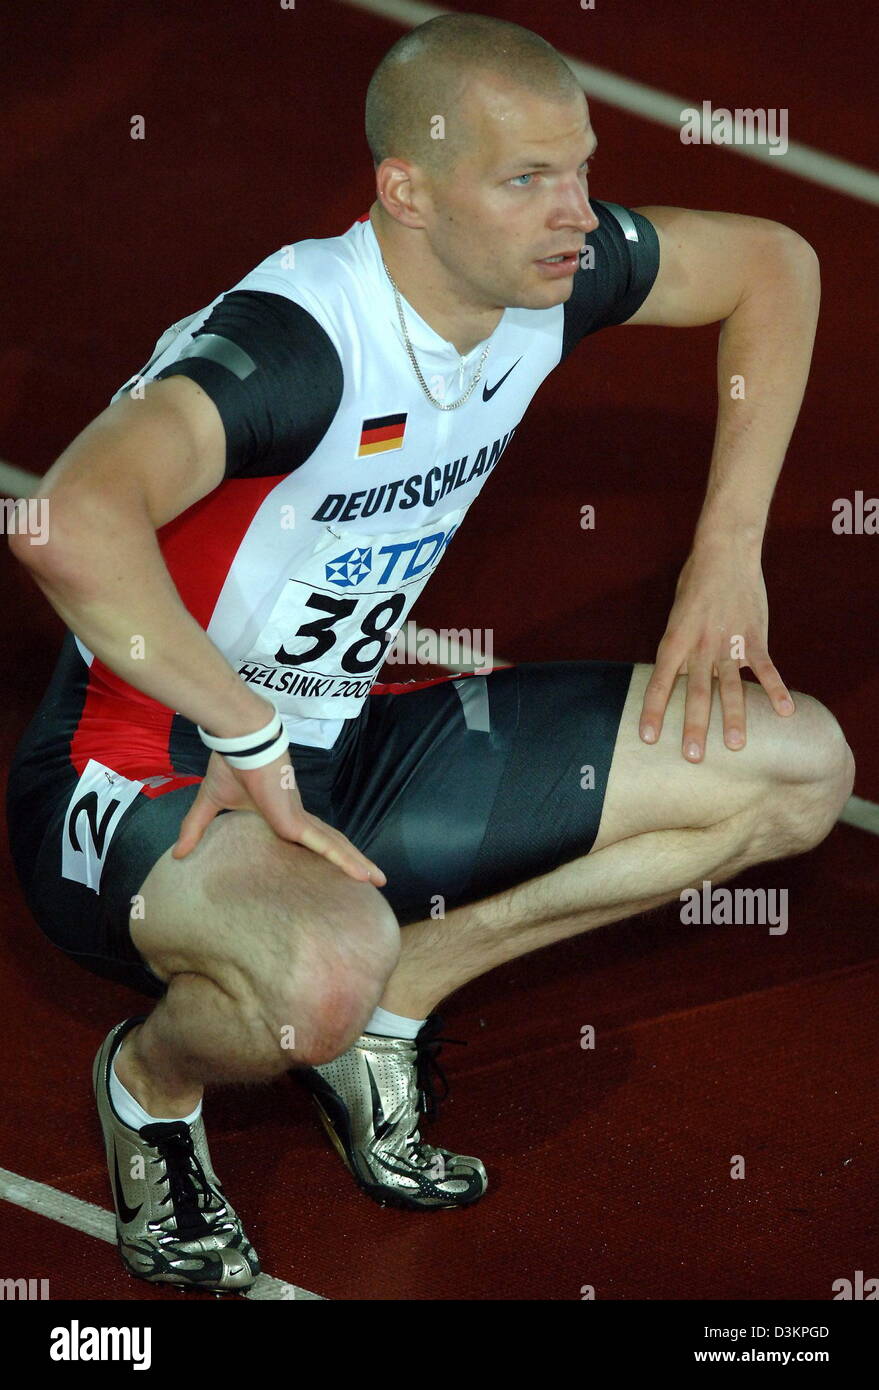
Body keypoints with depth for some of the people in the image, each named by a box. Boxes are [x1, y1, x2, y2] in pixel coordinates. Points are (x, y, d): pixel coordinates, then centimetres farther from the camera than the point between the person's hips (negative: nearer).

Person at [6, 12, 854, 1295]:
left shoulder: (542, 274, -8)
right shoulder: (295, 343, -30)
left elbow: (770, 263, 12)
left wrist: (728, 550, 5)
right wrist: (247, 742, -34)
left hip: (349, 749, 8)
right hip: (145, 789, -8)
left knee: (798, 768, 1)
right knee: (324, 968, -43)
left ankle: (394, 1000, 7)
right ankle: (151, 1080, -4)